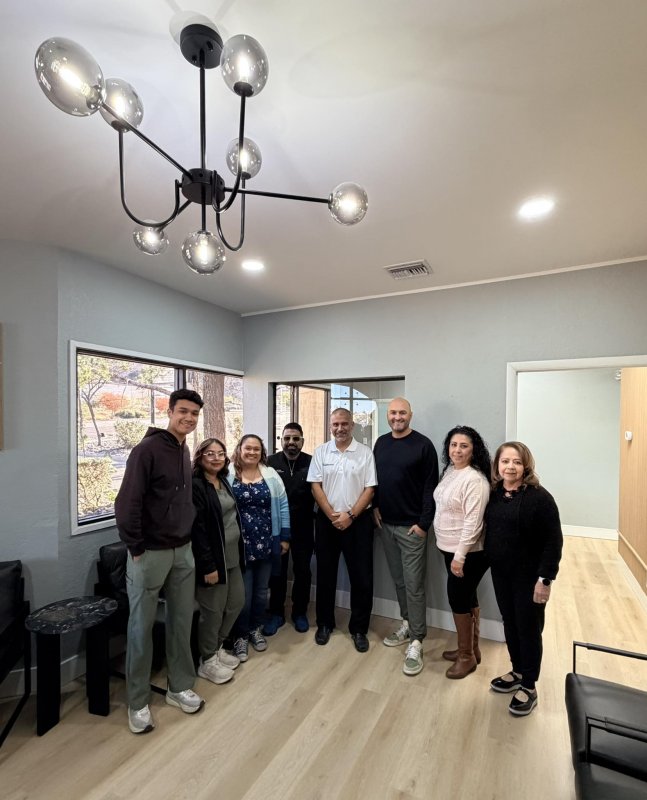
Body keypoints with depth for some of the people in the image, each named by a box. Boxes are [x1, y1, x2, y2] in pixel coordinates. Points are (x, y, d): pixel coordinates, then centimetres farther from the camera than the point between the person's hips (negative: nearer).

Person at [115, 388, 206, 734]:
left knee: (181, 622, 16)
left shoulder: (185, 451, 8)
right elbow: (127, 502, -19)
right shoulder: (148, 448, -17)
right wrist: (135, 547, -15)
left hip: (183, 551, 7)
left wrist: (187, 536, 11)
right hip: (150, 553, -7)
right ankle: (138, 703, 27)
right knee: (142, 627, 9)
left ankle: (179, 687, 34)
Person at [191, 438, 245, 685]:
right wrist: (208, 565, -21)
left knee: (237, 602, 18)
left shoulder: (223, 481, 8)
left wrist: (239, 552, 16)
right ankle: (207, 661, 29)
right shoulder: (195, 486, -18)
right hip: (213, 558, -9)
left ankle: (217, 647, 39)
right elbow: (196, 529, -21)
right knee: (213, 610, 7)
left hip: (232, 555, 9)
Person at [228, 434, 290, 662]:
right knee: (243, 593, 5)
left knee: (261, 591, 16)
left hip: (266, 544, 3)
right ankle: (240, 635, 28)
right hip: (240, 545, -3)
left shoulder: (271, 475, 2)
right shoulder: (228, 476, -6)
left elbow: (282, 506, 4)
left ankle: (255, 629, 38)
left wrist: (284, 537, 3)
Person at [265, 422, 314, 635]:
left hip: (303, 528, 0)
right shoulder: (270, 462, -3)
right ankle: (276, 613, 32)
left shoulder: (311, 463, -4)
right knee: (277, 572, 13)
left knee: (302, 571, 13)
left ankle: (300, 612, 34)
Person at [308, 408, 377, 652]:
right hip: (326, 520, 1)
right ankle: (324, 623, 31)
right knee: (325, 574, 13)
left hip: (358, 521, -1)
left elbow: (369, 489, -5)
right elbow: (315, 486, -2)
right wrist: (332, 515, -10)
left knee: (361, 577, 6)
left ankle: (359, 628, 25)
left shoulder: (365, 453, -3)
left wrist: (350, 516, -13)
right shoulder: (321, 452, 0)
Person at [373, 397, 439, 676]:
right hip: (385, 524, 6)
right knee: (398, 580, 17)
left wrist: (424, 523, -14)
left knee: (414, 584, 1)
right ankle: (407, 625, 34)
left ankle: (415, 643, 12)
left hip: (411, 526, -5)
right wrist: (375, 506, 3)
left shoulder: (423, 445, -10)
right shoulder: (381, 443, 7)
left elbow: (430, 487, -11)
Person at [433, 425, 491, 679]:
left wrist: (460, 556, -23)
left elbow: (473, 522, -25)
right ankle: (471, 648, 37)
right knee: (467, 597, 20)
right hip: (450, 548, 8)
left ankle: (467, 656, 24)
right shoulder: (450, 470, 4)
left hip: (468, 553, -8)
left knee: (458, 599, 4)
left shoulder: (475, 479, -23)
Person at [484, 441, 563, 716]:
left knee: (529, 629, 10)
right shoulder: (494, 494, -1)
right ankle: (517, 672, 40)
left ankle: (529, 686, 29)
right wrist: (491, 562, 9)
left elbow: (553, 542, -17)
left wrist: (545, 579, -18)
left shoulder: (539, 497, -18)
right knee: (510, 624, 19)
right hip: (500, 573, 6)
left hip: (529, 576, -5)